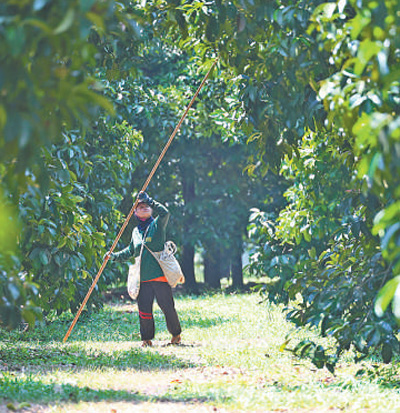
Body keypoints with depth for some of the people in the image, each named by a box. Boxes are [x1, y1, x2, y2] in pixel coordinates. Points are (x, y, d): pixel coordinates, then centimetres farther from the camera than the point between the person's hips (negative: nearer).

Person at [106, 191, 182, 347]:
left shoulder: (157, 224, 3)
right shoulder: (136, 232, 17)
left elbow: (165, 213, -18)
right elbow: (130, 252, 28)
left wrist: (149, 200, -17)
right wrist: (114, 256, 14)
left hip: (160, 275, -4)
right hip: (143, 278, 4)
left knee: (168, 307, -2)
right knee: (144, 309, -1)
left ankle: (176, 334, 17)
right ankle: (147, 339, 12)